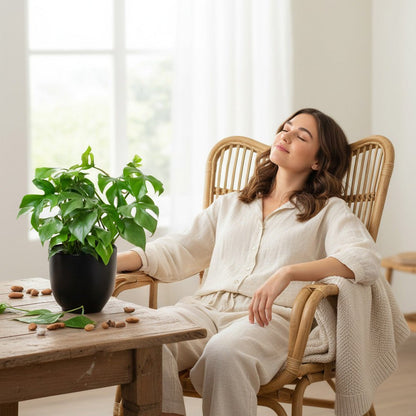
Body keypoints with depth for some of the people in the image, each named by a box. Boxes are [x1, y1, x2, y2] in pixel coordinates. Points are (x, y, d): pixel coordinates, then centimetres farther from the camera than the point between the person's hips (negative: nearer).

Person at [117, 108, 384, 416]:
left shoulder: (329, 211, 14)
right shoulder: (230, 205, 30)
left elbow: (366, 260, -5)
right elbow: (182, 251, 23)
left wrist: (287, 273, -20)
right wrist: (117, 260, 4)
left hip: (273, 318, -4)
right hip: (207, 307, 4)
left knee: (224, 352, -38)